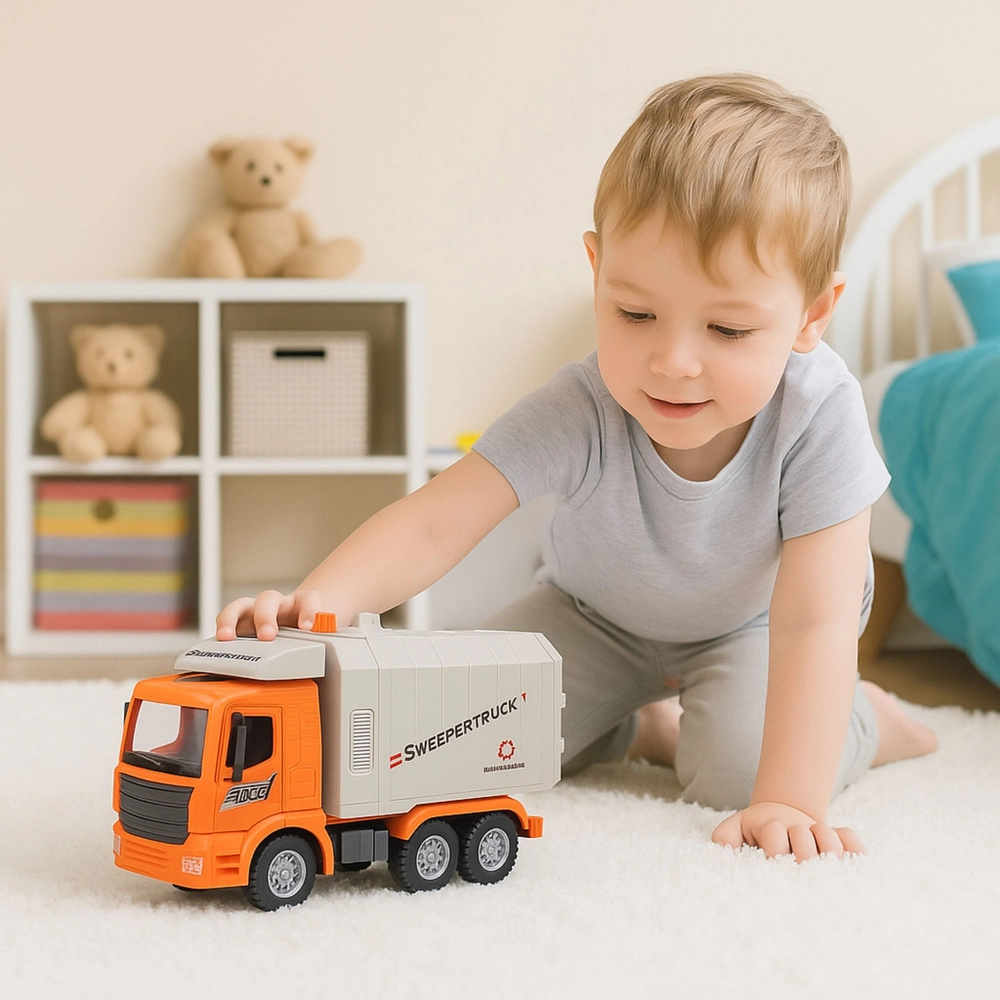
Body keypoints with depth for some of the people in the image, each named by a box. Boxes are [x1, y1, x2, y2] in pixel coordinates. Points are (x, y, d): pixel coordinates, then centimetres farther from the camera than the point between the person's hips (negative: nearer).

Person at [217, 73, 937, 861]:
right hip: (601, 612, 2)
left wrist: (788, 803, -47)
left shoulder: (818, 413, -38)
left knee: (737, 768, -28)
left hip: (746, 622, -2)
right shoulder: (580, 412, -36)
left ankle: (863, 719, 8)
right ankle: (638, 724, 17)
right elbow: (434, 524, -40)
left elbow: (813, 620, -39)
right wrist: (321, 601, -60)